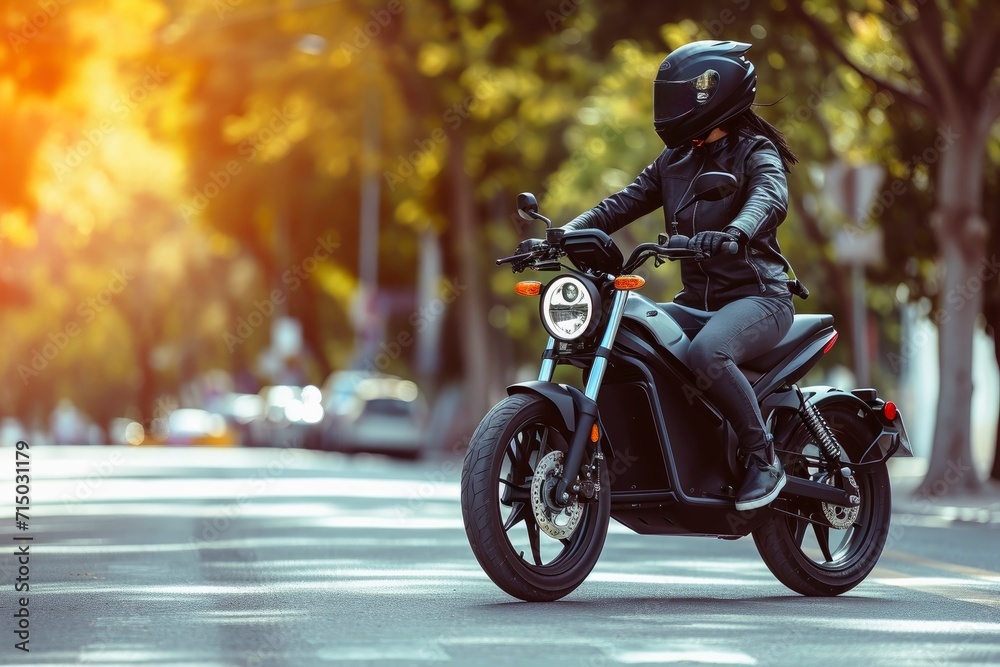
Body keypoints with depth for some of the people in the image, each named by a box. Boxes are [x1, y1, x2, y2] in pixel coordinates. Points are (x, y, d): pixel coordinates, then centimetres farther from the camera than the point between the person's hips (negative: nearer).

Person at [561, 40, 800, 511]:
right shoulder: (673, 163, 16)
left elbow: (770, 199, -27)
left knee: (705, 353, -36)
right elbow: (621, 205, 8)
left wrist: (733, 233, -50)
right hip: (697, 298, 8)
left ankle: (762, 458, -21)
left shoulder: (756, 155, -5)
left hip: (758, 295, -8)